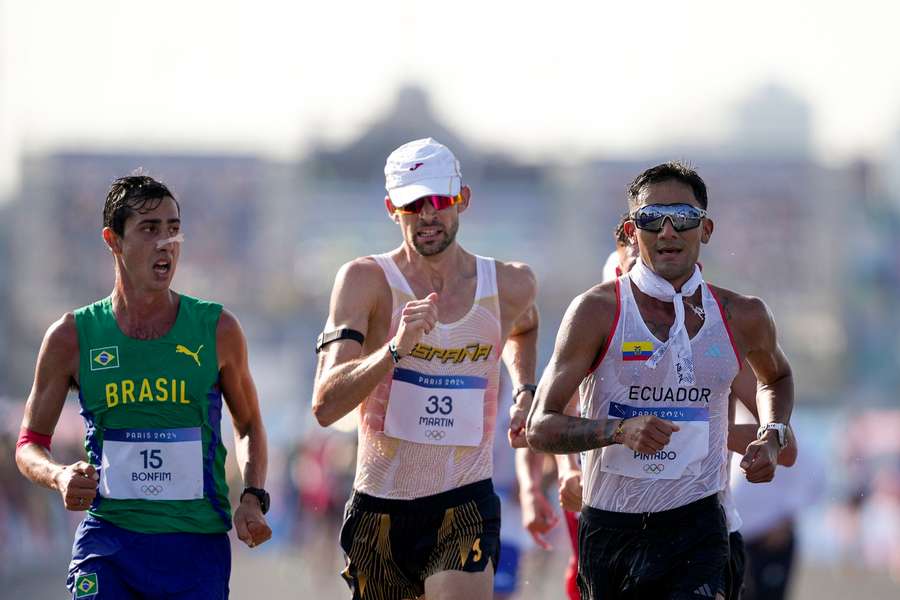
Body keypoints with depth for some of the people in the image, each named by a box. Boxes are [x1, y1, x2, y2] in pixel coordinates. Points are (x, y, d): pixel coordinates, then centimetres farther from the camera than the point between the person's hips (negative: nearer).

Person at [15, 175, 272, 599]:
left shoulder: (218, 331, 4)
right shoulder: (71, 338, 2)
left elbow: (248, 425, 18)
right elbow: (29, 444, 9)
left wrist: (253, 498, 1)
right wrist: (60, 478, -13)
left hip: (198, 546, 1)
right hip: (108, 540, -1)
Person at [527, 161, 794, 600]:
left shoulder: (742, 318, 3)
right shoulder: (597, 311, -7)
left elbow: (776, 378, 28)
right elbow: (540, 427, -9)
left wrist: (771, 436, 7)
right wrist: (620, 430, -26)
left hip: (696, 529, 0)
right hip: (609, 528, 0)